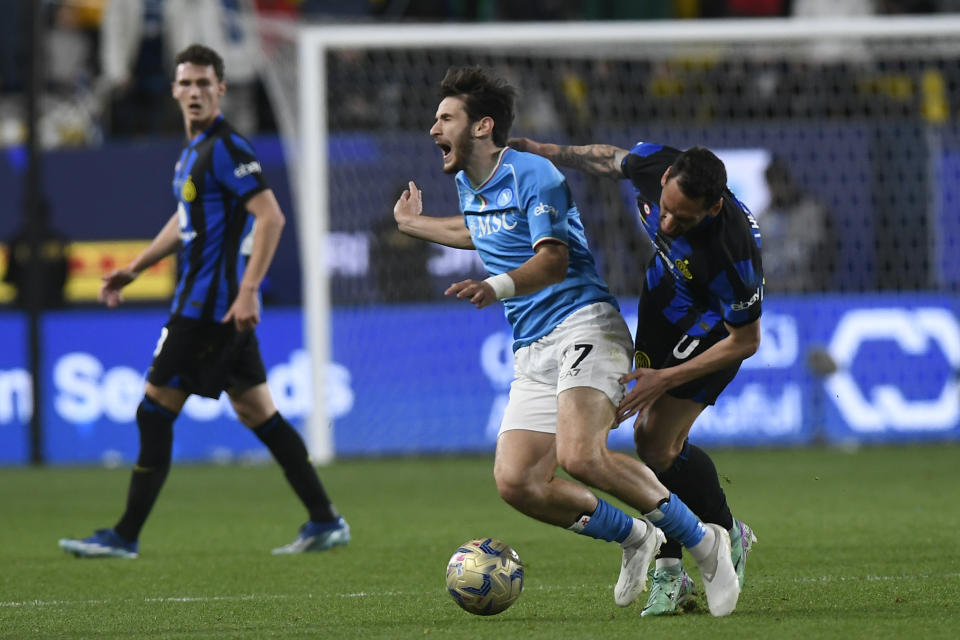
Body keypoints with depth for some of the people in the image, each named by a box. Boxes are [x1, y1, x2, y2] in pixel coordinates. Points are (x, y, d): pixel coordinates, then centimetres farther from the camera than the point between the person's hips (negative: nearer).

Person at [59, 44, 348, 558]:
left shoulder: (225, 148, -14)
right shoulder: (193, 149, 17)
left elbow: (271, 216, -21)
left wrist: (248, 290, -26)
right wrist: (133, 270, 27)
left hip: (212, 303, -10)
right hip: (215, 304, 10)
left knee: (155, 412, -5)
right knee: (258, 414, 10)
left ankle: (125, 536, 0)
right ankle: (325, 522, 11)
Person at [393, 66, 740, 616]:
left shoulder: (532, 175, -8)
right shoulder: (469, 185, 18)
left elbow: (553, 259, -20)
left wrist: (498, 288, -37)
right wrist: (415, 225, 50)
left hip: (584, 325, -8)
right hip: (532, 352, 8)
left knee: (580, 455, -30)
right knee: (516, 482, -9)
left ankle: (703, 543, -16)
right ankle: (635, 538, 11)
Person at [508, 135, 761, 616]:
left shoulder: (734, 248, -40)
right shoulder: (651, 165, -26)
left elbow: (745, 342, -25)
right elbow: (611, 160, 1)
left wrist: (665, 379, -25)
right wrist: (551, 153, 9)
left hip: (716, 321, -6)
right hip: (665, 291, 6)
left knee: (657, 444, -13)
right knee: (651, 437, 4)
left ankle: (728, 536, 11)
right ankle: (670, 573, 12)